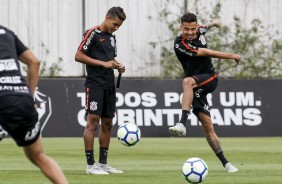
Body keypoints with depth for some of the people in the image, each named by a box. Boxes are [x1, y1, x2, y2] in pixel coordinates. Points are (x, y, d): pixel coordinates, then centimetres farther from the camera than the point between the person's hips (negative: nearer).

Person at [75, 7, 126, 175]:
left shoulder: (112, 37, 16)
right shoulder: (93, 33, -8)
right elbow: (78, 56, -13)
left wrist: (118, 66, 5)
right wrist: (103, 63, -18)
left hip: (109, 85, 8)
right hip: (95, 84, -8)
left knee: (107, 124, 9)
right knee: (93, 122, -11)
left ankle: (103, 163, 16)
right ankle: (90, 165, -10)